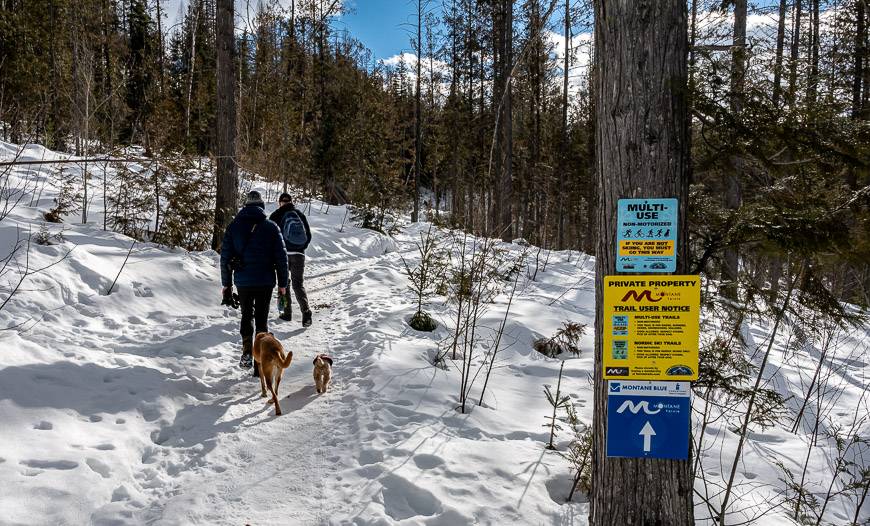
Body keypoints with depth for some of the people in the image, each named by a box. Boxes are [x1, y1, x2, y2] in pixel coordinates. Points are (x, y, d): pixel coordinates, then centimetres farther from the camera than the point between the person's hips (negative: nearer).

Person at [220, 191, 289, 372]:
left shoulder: (233, 227, 1)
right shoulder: (271, 227, -3)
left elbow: (225, 257, 3)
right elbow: (281, 257, -3)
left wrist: (226, 284, 10)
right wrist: (283, 284, 5)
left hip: (243, 281, 1)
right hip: (265, 281, -1)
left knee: (247, 315, 20)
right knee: (262, 319, 10)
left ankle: (247, 351, 1)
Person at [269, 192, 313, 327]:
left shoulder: (276, 215, -1)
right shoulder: (300, 214, 7)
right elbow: (308, 236, 8)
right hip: (299, 255, 2)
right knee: (298, 284, 5)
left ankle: (287, 312, 12)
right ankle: (306, 311, -15)